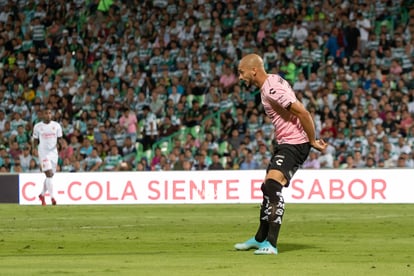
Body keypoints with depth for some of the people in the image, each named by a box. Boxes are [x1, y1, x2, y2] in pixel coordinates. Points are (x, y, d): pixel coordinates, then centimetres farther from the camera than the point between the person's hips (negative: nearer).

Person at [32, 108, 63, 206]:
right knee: (49, 174, -16)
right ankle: (52, 197, -16)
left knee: (50, 176, 10)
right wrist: (34, 146, -8)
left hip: (53, 152, 3)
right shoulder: (37, 126, 1)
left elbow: (59, 139, 8)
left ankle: (42, 195, 29)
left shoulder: (56, 125, 5)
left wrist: (59, 143, -12)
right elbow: (36, 141, 10)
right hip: (43, 153, -3)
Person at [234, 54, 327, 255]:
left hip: (295, 144, -11)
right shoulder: (271, 83, 10)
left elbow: (303, 113, -25)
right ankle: (260, 238, 33)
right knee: (267, 189, 18)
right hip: (283, 142, 11)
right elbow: (296, 111, 19)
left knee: (272, 186, -23)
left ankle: (271, 244, -24)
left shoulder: (272, 89, -22)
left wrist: (312, 141, -16)